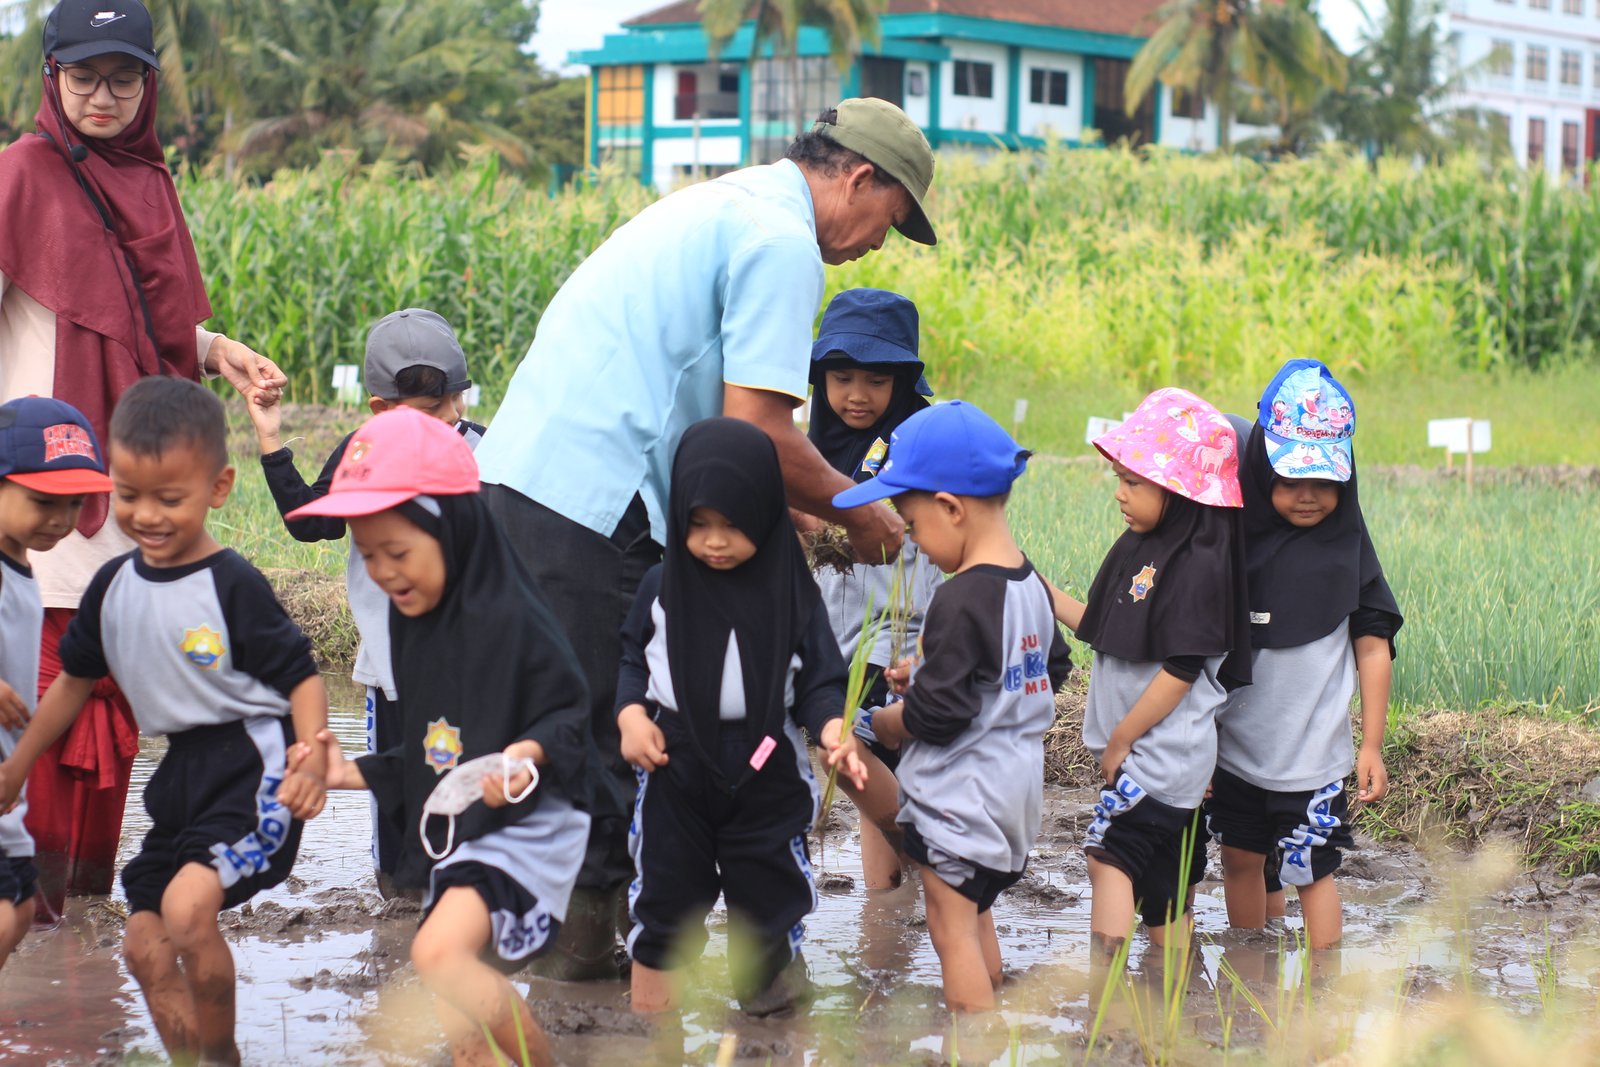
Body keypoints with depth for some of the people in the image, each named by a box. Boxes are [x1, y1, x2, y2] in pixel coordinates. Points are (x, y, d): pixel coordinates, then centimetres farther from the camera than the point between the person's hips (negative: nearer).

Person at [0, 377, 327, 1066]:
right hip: (181, 774, 8)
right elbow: (75, 678, 23)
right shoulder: (114, 587, 9)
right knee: (144, 946, 6)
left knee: (188, 906, -25)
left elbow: (301, 676, -9)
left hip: (252, 763, -8)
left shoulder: (233, 586, -11)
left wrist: (311, 763, -25)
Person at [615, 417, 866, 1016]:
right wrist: (631, 715, -11)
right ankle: (648, 1012, 24)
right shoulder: (663, 587, -1)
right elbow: (631, 658, 6)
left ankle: (769, 1001, 26)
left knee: (768, 898, 8)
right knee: (663, 889, 11)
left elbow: (819, 678, -4)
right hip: (674, 766, 1)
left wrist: (833, 731, -22)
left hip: (765, 769, -1)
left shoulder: (790, 592, -6)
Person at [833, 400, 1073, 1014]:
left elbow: (938, 714, -24)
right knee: (978, 917, 22)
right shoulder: (1032, 584, 4)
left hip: (960, 797, -9)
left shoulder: (961, 601, -24)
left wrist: (886, 722, -3)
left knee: (952, 929, 0)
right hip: (1016, 780, 9)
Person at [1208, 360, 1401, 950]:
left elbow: (1373, 645, -3)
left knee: (1310, 870, 2)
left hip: (1313, 751, -3)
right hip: (1236, 745, 3)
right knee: (1241, 859, 14)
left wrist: (1371, 746, -3)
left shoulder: (1347, 547, -6)